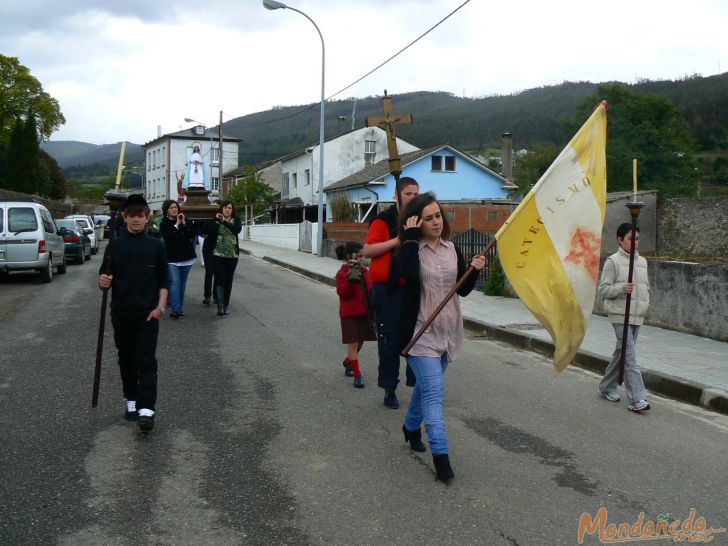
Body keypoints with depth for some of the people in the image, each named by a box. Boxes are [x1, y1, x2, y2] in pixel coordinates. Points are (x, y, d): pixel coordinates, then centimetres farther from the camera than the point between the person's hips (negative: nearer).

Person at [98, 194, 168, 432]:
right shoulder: (114, 245, 2)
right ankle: (131, 401, 27)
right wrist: (103, 282, -20)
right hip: (122, 313, 2)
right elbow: (105, 278, 4)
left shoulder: (156, 246, 0)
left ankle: (146, 409, -10)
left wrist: (160, 307, -9)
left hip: (148, 313, -2)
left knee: (146, 360, -7)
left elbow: (163, 281, 3)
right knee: (126, 359, 13)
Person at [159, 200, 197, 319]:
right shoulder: (164, 223, 0)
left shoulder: (185, 220, 7)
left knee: (182, 283, 8)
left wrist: (184, 223, -13)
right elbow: (167, 236, -17)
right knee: (174, 282, -13)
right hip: (172, 258, -3)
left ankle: (180, 307, 16)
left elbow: (192, 234, -3)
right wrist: (177, 224, -16)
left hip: (186, 257, 3)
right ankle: (175, 309, -15)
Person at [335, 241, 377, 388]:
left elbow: (370, 288, 18)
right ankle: (357, 374, 0)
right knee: (353, 343, -4)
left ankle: (348, 362, 40)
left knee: (360, 342, 16)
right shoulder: (342, 273, -9)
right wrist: (351, 280, -31)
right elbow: (342, 293, -17)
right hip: (350, 314, -7)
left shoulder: (364, 271, 10)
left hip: (364, 313, 7)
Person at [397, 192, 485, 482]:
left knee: (426, 386, 21)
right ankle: (440, 453, -9)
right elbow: (410, 275, -31)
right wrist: (411, 239, -23)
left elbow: (463, 290, 8)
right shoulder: (411, 249, -9)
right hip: (421, 332, -6)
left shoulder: (452, 249, 6)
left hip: (447, 331, 6)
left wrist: (474, 271, -10)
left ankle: (411, 427, 43)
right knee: (434, 391, -13)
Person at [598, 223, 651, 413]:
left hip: (637, 316, 7)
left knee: (621, 353, 15)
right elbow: (603, 289, -8)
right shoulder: (613, 261, -7)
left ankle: (607, 387, 30)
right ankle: (637, 399, -12)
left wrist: (645, 303, 9)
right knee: (629, 356, -11)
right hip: (620, 315, -7)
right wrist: (622, 288, -23)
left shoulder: (642, 262, 13)